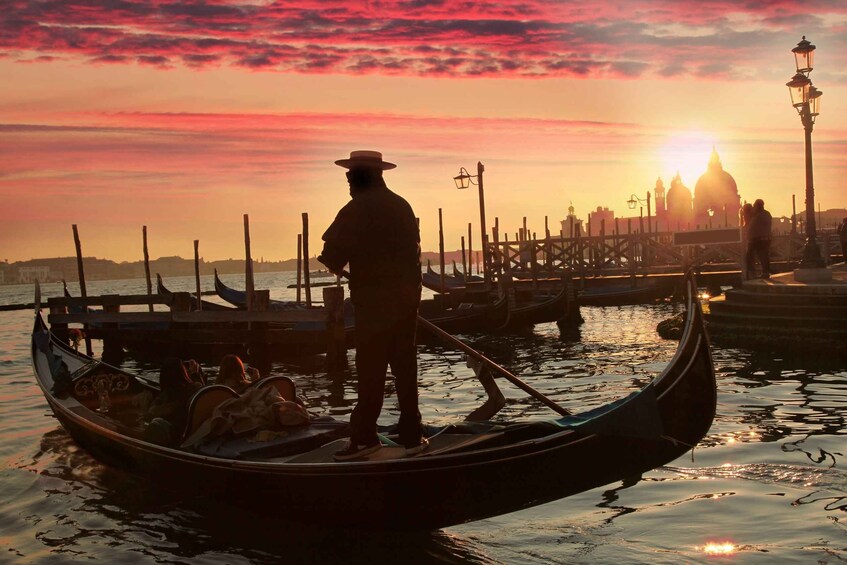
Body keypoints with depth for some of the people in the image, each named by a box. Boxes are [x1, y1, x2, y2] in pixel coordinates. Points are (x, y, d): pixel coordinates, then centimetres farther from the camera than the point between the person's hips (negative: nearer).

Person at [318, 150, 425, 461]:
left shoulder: (354, 212, -11)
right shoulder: (402, 206, 10)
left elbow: (331, 259, -12)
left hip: (373, 301, -6)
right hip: (407, 298, 6)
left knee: (371, 370, 0)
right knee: (405, 367, 11)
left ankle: (364, 436, 5)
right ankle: (411, 436, 15)